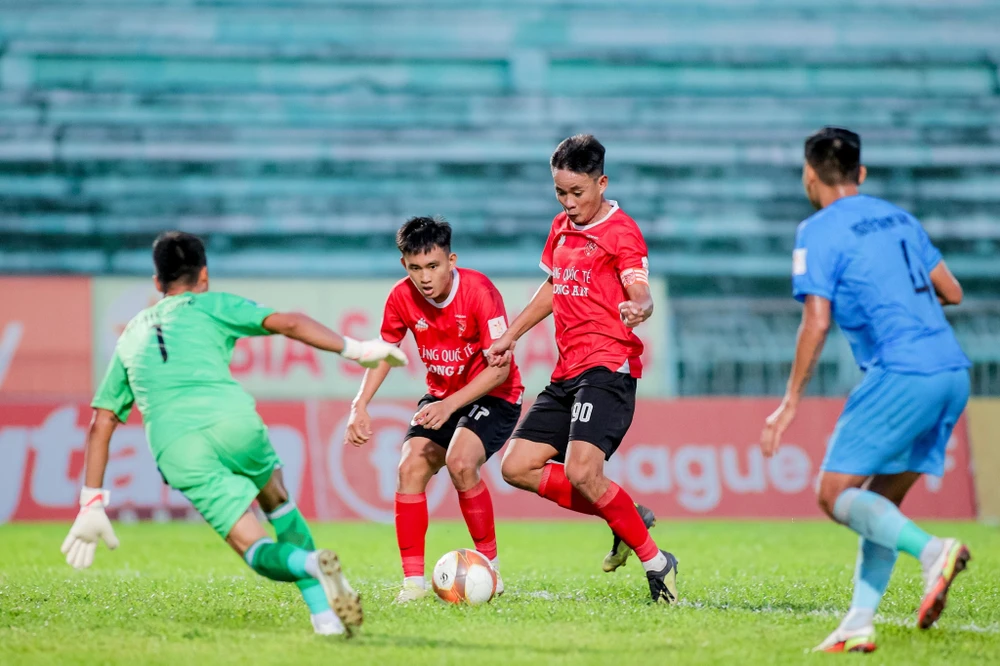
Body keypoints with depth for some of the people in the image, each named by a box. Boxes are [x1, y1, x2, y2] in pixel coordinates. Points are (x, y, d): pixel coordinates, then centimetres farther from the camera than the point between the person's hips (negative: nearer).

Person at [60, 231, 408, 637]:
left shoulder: (131, 335, 32)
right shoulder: (210, 305, 22)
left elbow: (101, 424, 29)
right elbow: (289, 323, 8)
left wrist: (92, 504, 31)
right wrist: (356, 350, 12)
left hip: (175, 448, 1)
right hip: (231, 418, -1)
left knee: (258, 552, 3)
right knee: (276, 501, 26)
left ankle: (311, 564, -32)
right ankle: (324, 612, 11)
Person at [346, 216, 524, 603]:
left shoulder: (479, 291, -24)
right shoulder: (402, 298, -10)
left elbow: (500, 368, -23)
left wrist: (451, 404, -33)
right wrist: (360, 406, -6)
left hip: (494, 396, -5)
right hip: (441, 396, 5)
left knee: (460, 461, -29)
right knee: (411, 467, -16)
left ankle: (490, 566, -10)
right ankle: (413, 580, -7)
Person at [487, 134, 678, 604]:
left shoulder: (620, 231, -8)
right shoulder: (562, 229, 16)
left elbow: (641, 293, -22)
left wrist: (638, 309, -45)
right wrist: (511, 335, 30)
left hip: (609, 367, -9)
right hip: (567, 372, 9)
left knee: (581, 472, -25)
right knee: (517, 468, 1)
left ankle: (655, 562, -10)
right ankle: (628, 517, 10)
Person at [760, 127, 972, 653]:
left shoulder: (818, 232, -2)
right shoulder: (898, 219, 20)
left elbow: (816, 323, -9)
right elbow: (952, 293, 23)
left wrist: (791, 402, -5)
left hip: (902, 374, -8)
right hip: (953, 373, 8)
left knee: (834, 494, -4)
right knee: (881, 502, 14)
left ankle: (932, 551, -25)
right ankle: (859, 625, 6)